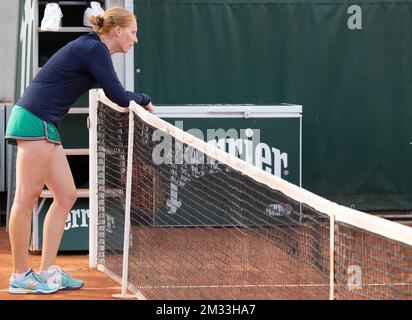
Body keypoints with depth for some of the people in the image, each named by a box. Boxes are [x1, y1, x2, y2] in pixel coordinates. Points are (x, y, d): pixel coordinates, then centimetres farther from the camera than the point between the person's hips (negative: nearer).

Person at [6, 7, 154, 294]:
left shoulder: (91, 48, 17)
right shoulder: (95, 49, -11)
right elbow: (119, 97, -13)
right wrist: (145, 100, 5)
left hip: (46, 125, 10)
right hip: (35, 119, -10)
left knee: (66, 195, 8)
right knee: (27, 197, -5)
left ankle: (47, 271, 9)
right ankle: (20, 276, 0)